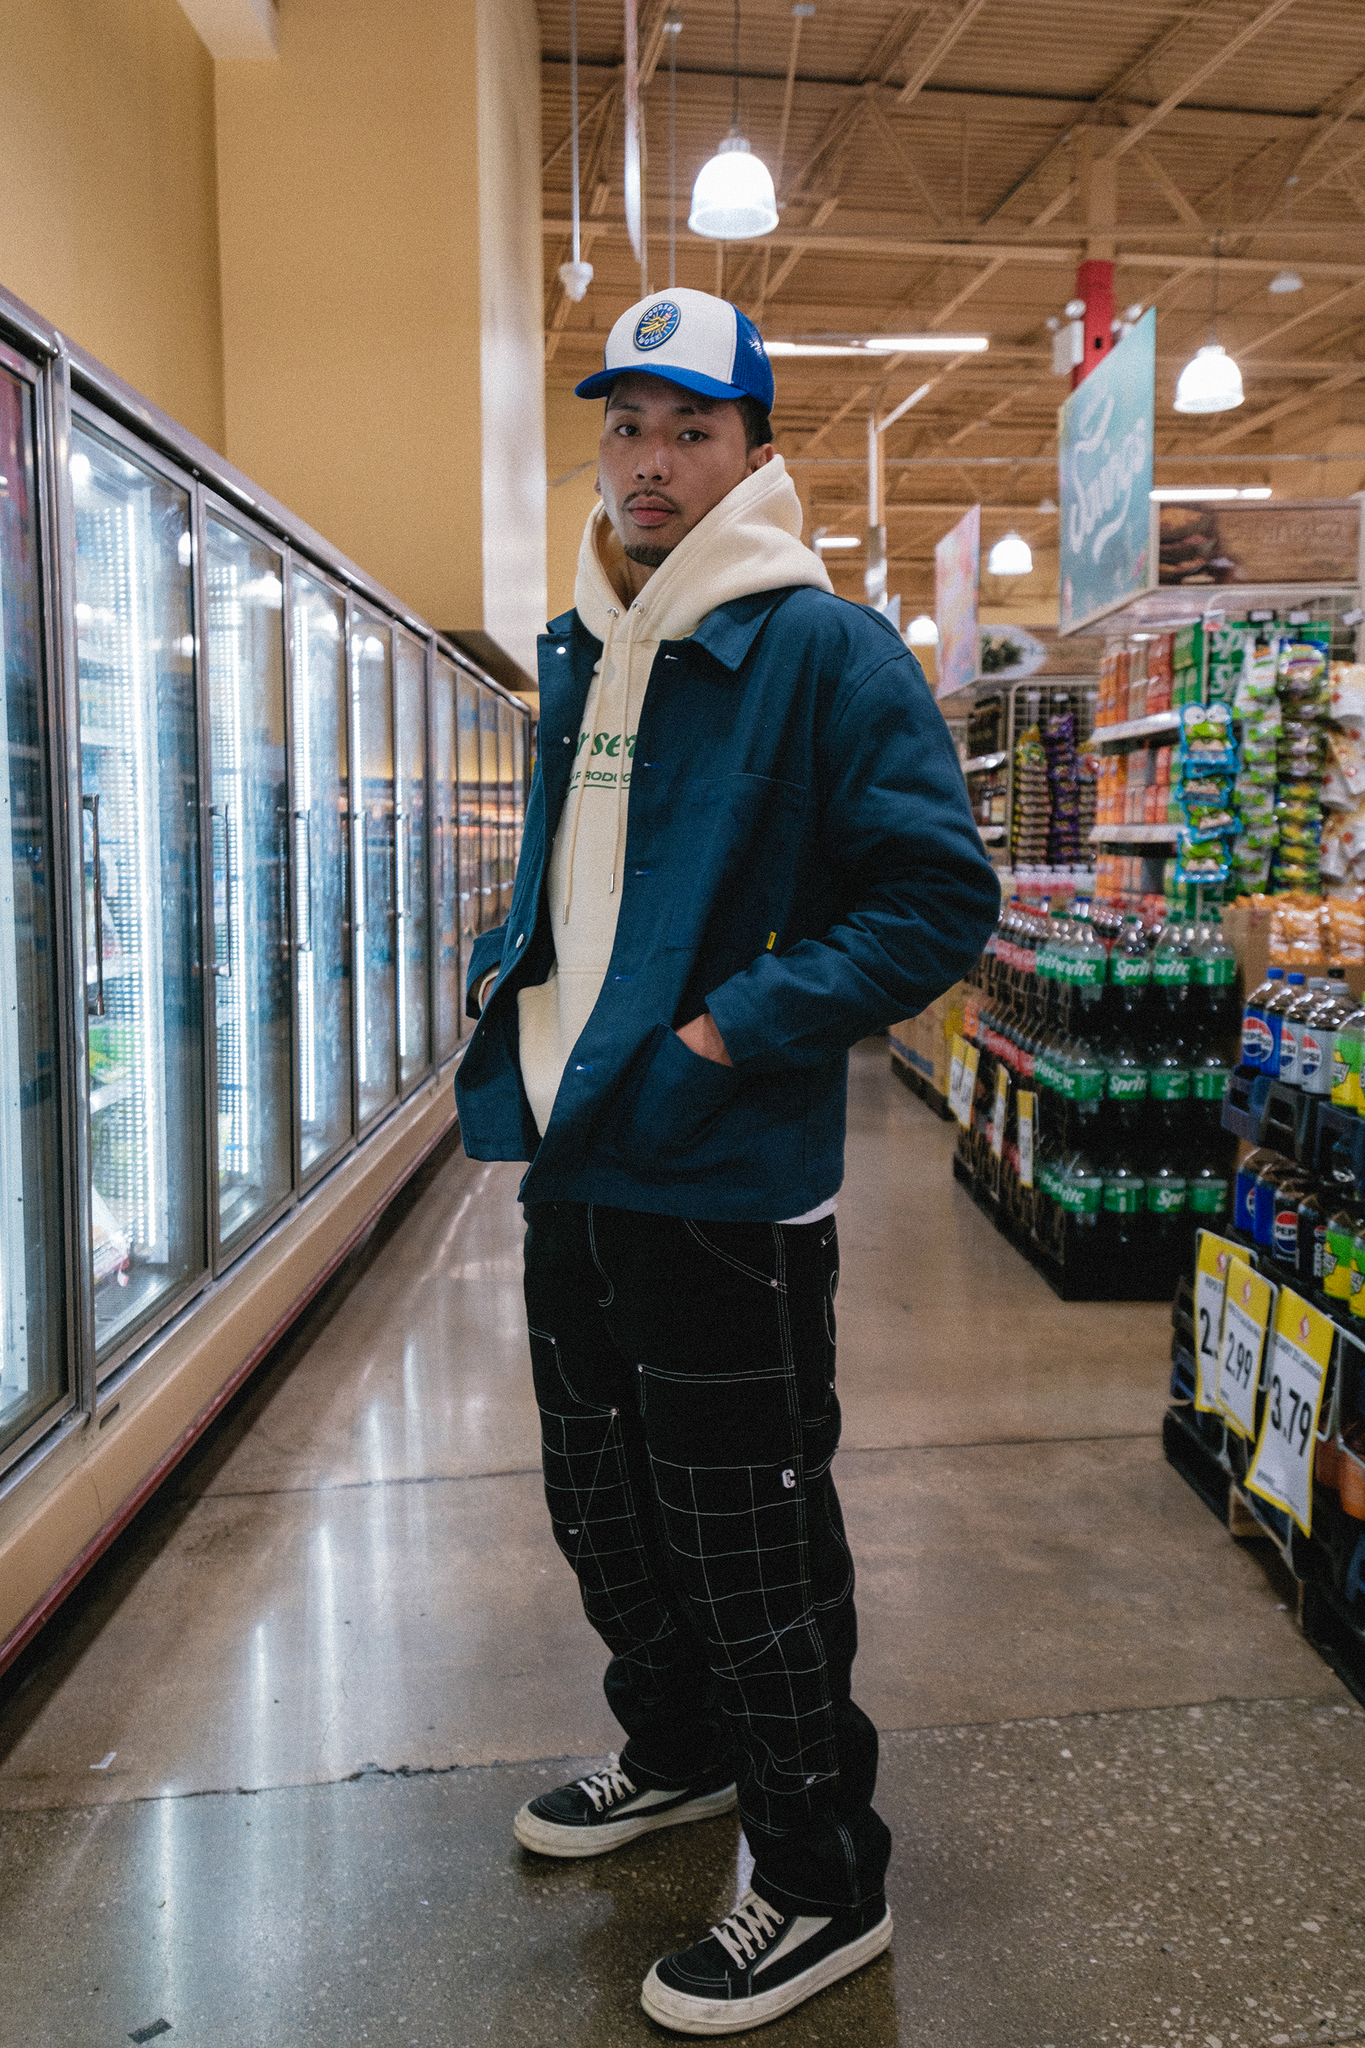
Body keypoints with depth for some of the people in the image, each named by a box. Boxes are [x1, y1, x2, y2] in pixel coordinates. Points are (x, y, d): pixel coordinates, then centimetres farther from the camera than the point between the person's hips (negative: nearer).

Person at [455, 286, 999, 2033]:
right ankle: (679, 1753, 46)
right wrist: (513, 970, 9)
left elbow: (937, 895, -17)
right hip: (570, 1168, 8)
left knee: (747, 1547, 3)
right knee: (603, 1505, 22)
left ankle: (823, 1879, 25)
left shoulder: (821, 648, -11)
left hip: (723, 1185, -8)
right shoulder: (576, 656, 13)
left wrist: (727, 1036, -21)